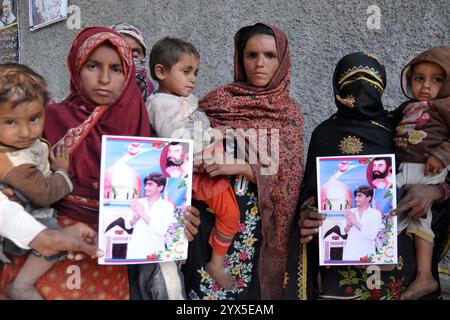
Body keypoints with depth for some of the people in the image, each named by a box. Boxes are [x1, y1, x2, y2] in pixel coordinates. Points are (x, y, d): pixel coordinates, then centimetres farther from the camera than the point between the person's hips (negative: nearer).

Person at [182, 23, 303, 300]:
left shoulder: (289, 112, 2)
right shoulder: (219, 98, 4)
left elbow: (288, 176, -7)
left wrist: (242, 167, -20)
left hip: (257, 221, 0)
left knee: (248, 287, 5)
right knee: (204, 286, 3)